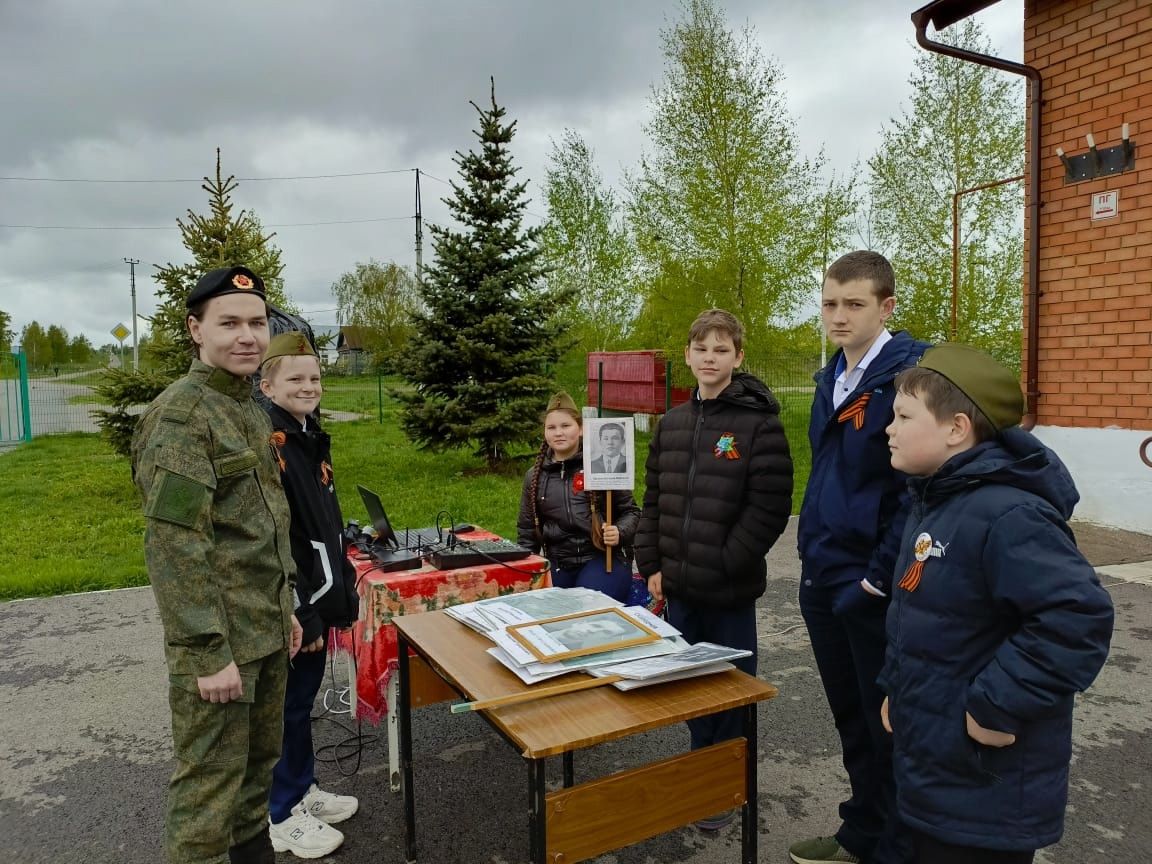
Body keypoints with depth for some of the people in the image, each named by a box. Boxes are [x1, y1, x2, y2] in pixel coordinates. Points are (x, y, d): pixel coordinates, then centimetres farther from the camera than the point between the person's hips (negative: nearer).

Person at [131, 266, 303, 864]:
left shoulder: (251, 410, 11)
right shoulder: (179, 413, -17)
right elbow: (175, 544, -22)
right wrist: (209, 651, -22)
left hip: (265, 631, 8)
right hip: (217, 640, -8)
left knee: (259, 763, 21)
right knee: (210, 782, 5)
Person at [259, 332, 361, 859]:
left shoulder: (311, 438, 10)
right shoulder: (267, 443, -20)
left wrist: (343, 591, 17)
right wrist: (300, 612, -21)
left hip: (316, 595, 9)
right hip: (289, 605, -8)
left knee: (302, 700, 20)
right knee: (287, 706, 6)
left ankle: (304, 790, 36)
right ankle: (282, 816, 24)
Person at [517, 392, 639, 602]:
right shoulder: (535, 476, 10)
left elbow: (630, 511, 4)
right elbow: (527, 530, 19)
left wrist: (620, 533, -15)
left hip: (604, 559, -4)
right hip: (558, 565, 4)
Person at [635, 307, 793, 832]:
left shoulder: (760, 423, -10)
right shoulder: (671, 424, 8)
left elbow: (769, 508, -14)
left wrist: (723, 565, -15)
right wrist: (652, 565, 6)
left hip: (730, 589, -5)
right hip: (678, 586, 6)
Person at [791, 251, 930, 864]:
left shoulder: (911, 371, -15)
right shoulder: (832, 379, 11)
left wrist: (879, 577, -18)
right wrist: (814, 556, 13)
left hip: (874, 590, -8)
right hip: (823, 582, 8)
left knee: (888, 726, 9)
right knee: (851, 721, 20)